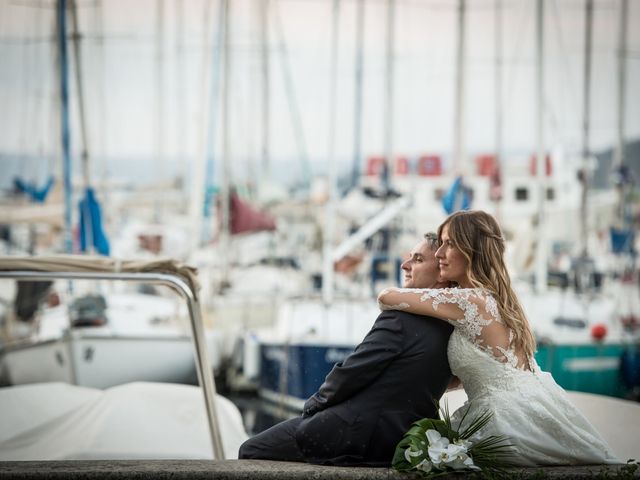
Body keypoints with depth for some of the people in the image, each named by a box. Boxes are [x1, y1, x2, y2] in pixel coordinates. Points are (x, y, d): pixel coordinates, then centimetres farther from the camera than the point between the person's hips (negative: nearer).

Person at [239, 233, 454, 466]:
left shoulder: (402, 316, -17)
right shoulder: (450, 328, 9)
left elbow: (352, 372, -16)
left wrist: (314, 403, 2)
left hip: (356, 433, -9)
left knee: (251, 451, 5)